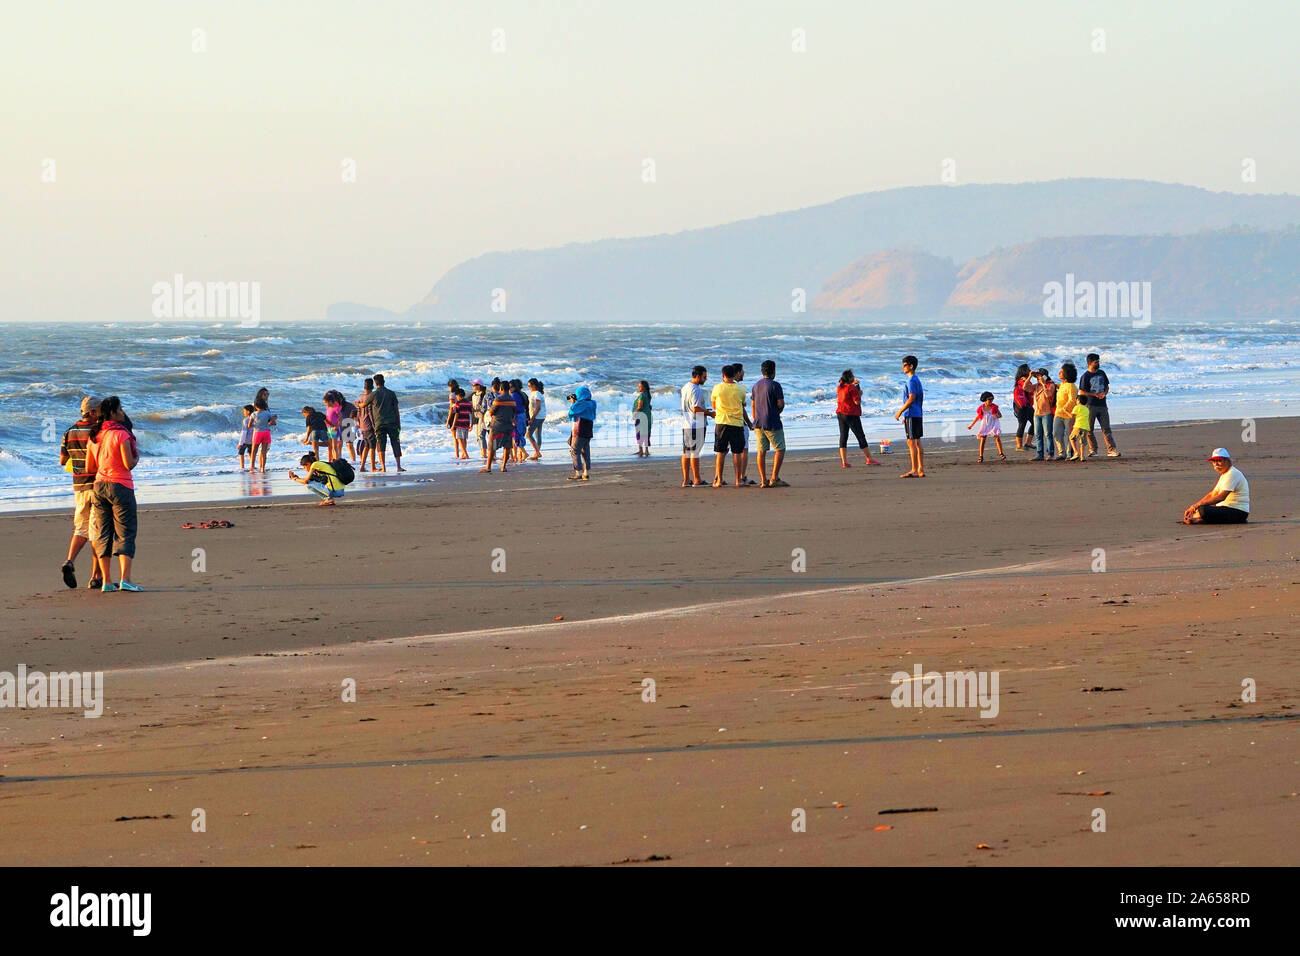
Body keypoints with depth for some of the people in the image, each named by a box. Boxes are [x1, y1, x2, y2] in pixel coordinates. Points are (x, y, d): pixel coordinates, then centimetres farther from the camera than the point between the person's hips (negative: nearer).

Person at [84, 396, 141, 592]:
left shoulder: (93, 437, 8)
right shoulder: (121, 434, -12)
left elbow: (89, 468, 11)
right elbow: (129, 464, -16)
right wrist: (136, 457, 5)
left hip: (99, 486, 6)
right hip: (120, 486, -6)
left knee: (103, 534, 8)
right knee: (125, 533, -5)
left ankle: (106, 581, 6)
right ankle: (125, 579, -15)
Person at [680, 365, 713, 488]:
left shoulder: (685, 387, 15)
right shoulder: (696, 389, -15)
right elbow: (695, 409, -21)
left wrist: (704, 410, 20)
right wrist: (709, 413, -9)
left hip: (686, 424, 9)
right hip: (696, 425, -9)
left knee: (686, 452, 9)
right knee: (695, 452, -5)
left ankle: (686, 480, 12)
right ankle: (697, 480, -2)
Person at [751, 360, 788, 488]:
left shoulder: (756, 386, 11)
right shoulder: (775, 385, -11)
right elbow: (781, 404, -13)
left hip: (758, 423, 7)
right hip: (772, 423, -7)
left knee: (761, 451, 7)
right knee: (780, 450, 0)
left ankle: (763, 480, 6)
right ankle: (774, 478, -8)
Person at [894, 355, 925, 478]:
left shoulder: (912, 381, -13)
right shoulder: (916, 380, 17)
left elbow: (911, 399, -20)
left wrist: (900, 412, -15)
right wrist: (905, 415, 23)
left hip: (912, 416, -10)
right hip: (917, 415, 10)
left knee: (911, 442, -9)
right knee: (917, 442, 10)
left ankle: (914, 470, -11)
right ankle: (921, 470, 10)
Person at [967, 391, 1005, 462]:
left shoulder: (994, 407, -5)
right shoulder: (981, 408, -3)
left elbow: (1000, 415, 3)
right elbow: (977, 417, 11)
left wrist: (997, 416, -22)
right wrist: (971, 425, 16)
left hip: (994, 424, -1)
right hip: (985, 425, 1)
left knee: (997, 438, -10)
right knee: (982, 440, -3)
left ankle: (1001, 453, 1)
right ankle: (981, 456, 4)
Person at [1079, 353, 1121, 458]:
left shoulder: (1101, 373, 13)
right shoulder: (1085, 376, -5)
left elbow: (1107, 386, 20)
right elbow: (1082, 392, -7)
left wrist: (1104, 393, -3)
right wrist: (1095, 395, -14)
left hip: (1102, 405, 4)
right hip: (1090, 406, -4)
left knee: (1106, 429, -1)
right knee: (1089, 430, -2)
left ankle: (1111, 449, -5)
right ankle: (1093, 450, 5)